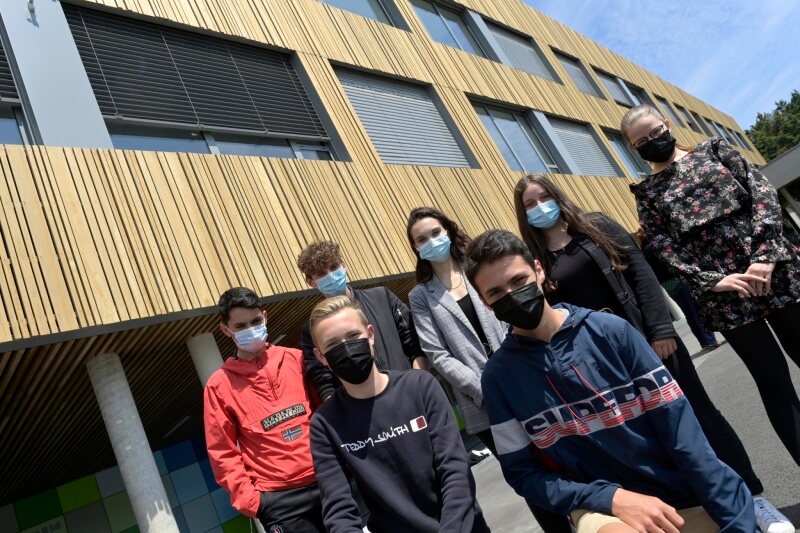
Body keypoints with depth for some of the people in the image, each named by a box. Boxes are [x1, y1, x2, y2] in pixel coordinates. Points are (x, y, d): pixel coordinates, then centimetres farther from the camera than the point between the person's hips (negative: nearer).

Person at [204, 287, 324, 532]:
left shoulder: (296, 359, 4)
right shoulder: (220, 385, -2)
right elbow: (223, 453, -1)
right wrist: (248, 499, -7)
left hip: (328, 480, 3)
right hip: (279, 499, -2)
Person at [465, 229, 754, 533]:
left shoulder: (611, 330, -9)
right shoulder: (498, 376, -7)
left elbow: (679, 426, -7)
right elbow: (523, 473, -4)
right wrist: (613, 497, -17)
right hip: (599, 503, -2)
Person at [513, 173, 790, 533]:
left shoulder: (596, 226, 3)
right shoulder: (535, 261, 2)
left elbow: (640, 273, -3)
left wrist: (661, 329, -12)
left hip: (648, 338, 0)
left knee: (699, 414, 7)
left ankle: (754, 497, 24)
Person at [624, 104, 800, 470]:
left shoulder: (713, 149, 12)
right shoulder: (647, 193, 8)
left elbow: (761, 191, 1)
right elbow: (666, 249, -1)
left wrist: (766, 254, -12)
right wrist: (712, 281, -16)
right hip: (725, 293, -1)